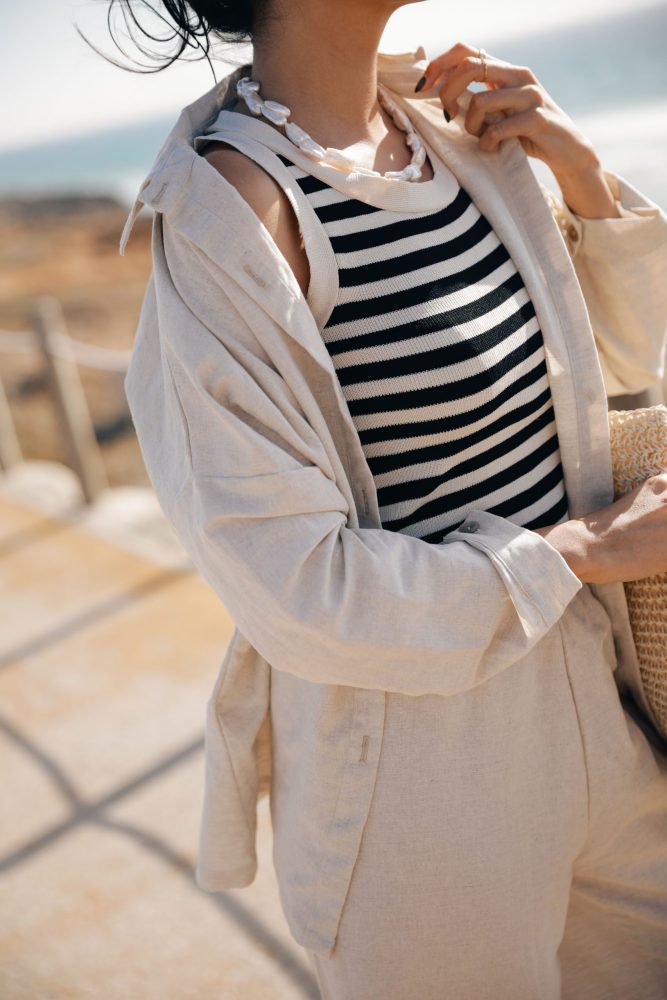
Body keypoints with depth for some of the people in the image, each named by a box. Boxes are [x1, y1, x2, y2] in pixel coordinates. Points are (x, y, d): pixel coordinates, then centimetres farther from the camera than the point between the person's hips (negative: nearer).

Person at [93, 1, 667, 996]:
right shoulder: (225, 210, -20)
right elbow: (298, 588, -22)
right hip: (417, 751, -7)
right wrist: (582, 548, -14)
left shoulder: (454, 123, 2)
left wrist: (582, 169, -5)